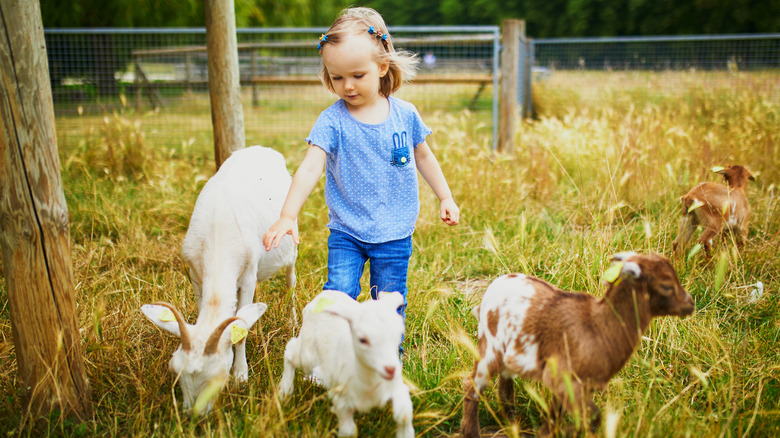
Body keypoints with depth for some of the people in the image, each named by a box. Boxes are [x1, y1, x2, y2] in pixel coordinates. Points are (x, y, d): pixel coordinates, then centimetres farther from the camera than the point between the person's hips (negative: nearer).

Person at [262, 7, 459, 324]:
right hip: (346, 233, -1)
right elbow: (309, 169, -22)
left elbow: (423, 156, 13)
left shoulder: (405, 114, -4)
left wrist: (445, 197, 17)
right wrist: (288, 216, -34)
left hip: (395, 234, 2)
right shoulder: (332, 122, -13)